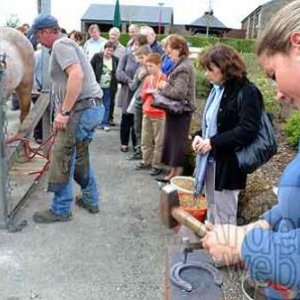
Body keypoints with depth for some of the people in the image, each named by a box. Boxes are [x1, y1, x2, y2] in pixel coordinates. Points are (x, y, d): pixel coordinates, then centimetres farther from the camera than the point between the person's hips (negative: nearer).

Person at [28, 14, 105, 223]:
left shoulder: (60, 44, -8)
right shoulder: (65, 44, 23)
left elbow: (77, 75, -25)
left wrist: (64, 111, -22)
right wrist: (64, 111, 28)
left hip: (83, 109, -10)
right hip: (92, 107, 10)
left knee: (62, 159, -2)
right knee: (80, 157, 19)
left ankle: (60, 210, 9)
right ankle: (90, 200, 29)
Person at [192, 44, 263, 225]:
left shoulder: (247, 92, -16)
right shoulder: (218, 89, 9)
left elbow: (248, 131, -23)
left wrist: (213, 142, -21)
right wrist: (201, 136, 1)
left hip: (228, 163, -8)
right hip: (211, 160, 8)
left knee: (224, 217, 5)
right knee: (212, 210, 21)